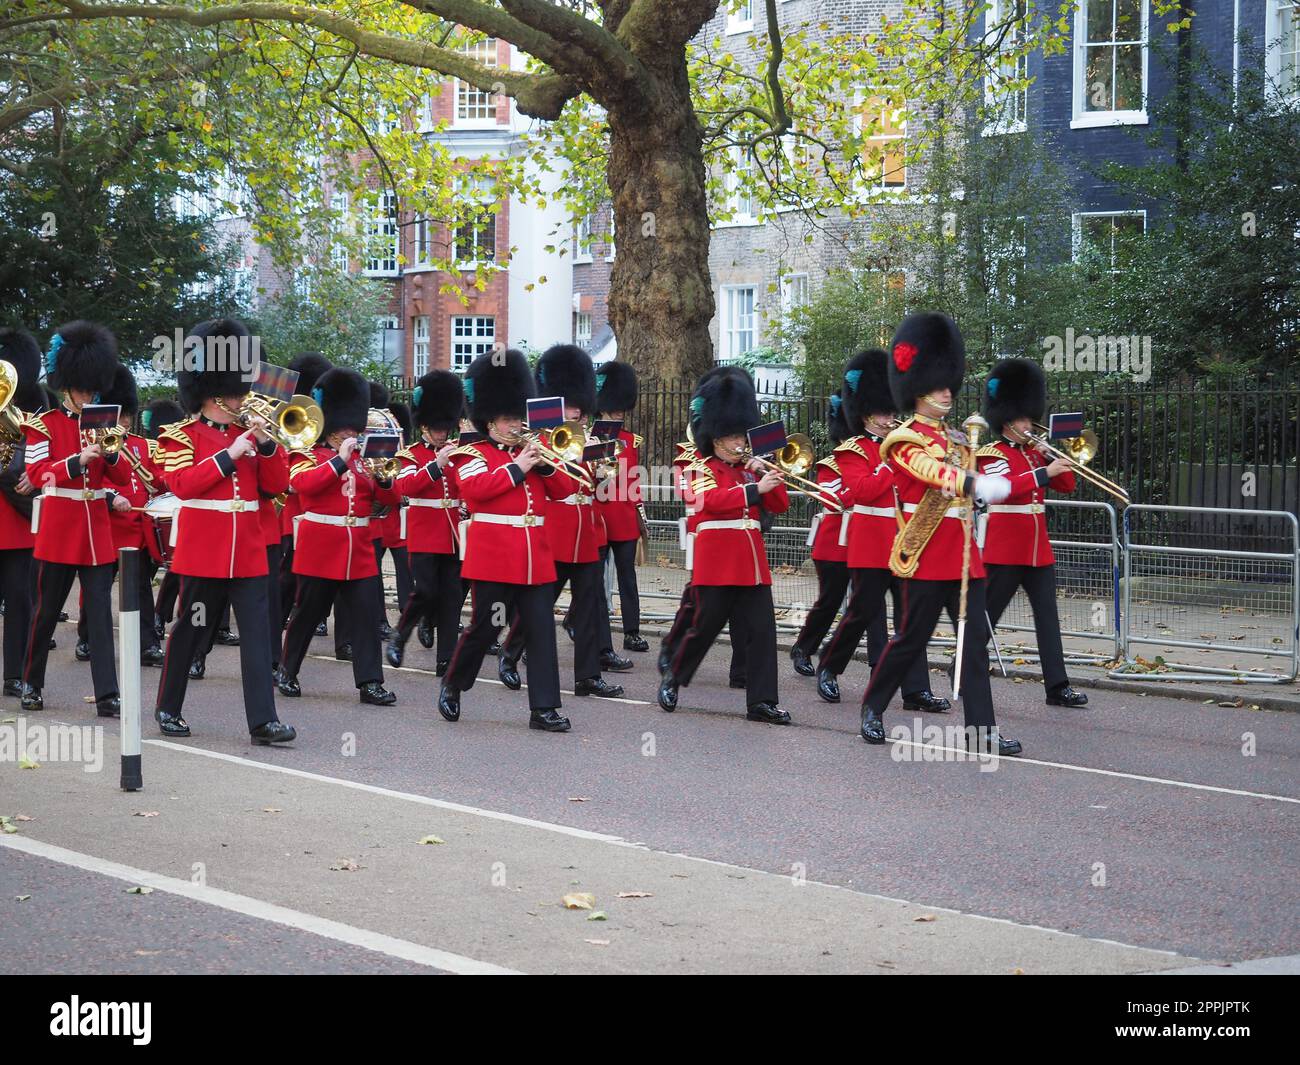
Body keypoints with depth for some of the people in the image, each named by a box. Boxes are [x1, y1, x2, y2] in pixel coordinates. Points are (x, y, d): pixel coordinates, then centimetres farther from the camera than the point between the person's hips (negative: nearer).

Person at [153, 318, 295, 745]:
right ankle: (168, 708, 23)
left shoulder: (247, 434, 13)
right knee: (189, 630, 7)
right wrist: (229, 455, -17)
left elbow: (277, 485, 8)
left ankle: (262, 720, -9)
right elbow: (182, 484, -16)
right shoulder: (182, 436, -2)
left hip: (248, 553, 4)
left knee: (257, 631, -5)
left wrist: (266, 443, -7)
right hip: (203, 553, -4)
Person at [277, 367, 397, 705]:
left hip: (359, 551, 4)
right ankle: (287, 671, 23)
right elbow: (304, 483, -21)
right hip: (320, 550, -4)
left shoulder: (362, 458, 15)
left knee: (366, 615, -4)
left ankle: (370, 683, -4)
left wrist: (382, 477, -11)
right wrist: (340, 460, -23)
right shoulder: (307, 456, 1)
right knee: (307, 614, 6)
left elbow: (390, 499, 9)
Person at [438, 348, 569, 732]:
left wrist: (544, 464, -4)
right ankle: (452, 686, 23)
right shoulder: (473, 454, 1)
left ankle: (544, 708, 0)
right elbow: (474, 488, -17)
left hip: (535, 558, 5)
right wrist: (517, 468, -15)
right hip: (494, 556, -5)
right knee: (484, 627, 0)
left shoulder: (527, 453, 18)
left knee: (541, 629, -1)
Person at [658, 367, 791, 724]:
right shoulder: (701, 469, -1)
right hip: (717, 560, -5)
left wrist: (767, 474, -4)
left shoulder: (748, 469, 16)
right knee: (705, 626, 1)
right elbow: (712, 500, -21)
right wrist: (755, 488, -27)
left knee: (762, 628, -2)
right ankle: (672, 678, 24)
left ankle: (762, 701, -1)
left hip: (751, 561, 5)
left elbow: (780, 505, 12)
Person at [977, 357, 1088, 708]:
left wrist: (1057, 458, -2)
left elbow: (1066, 485, 15)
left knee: (1048, 616, 2)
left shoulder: (1034, 452, 15)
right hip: (1005, 551, -7)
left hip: (1038, 550, 7)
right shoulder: (991, 454, -7)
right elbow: (1004, 486, -26)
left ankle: (1057, 686, 1)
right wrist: (1045, 472, -29)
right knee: (986, 616, 0)